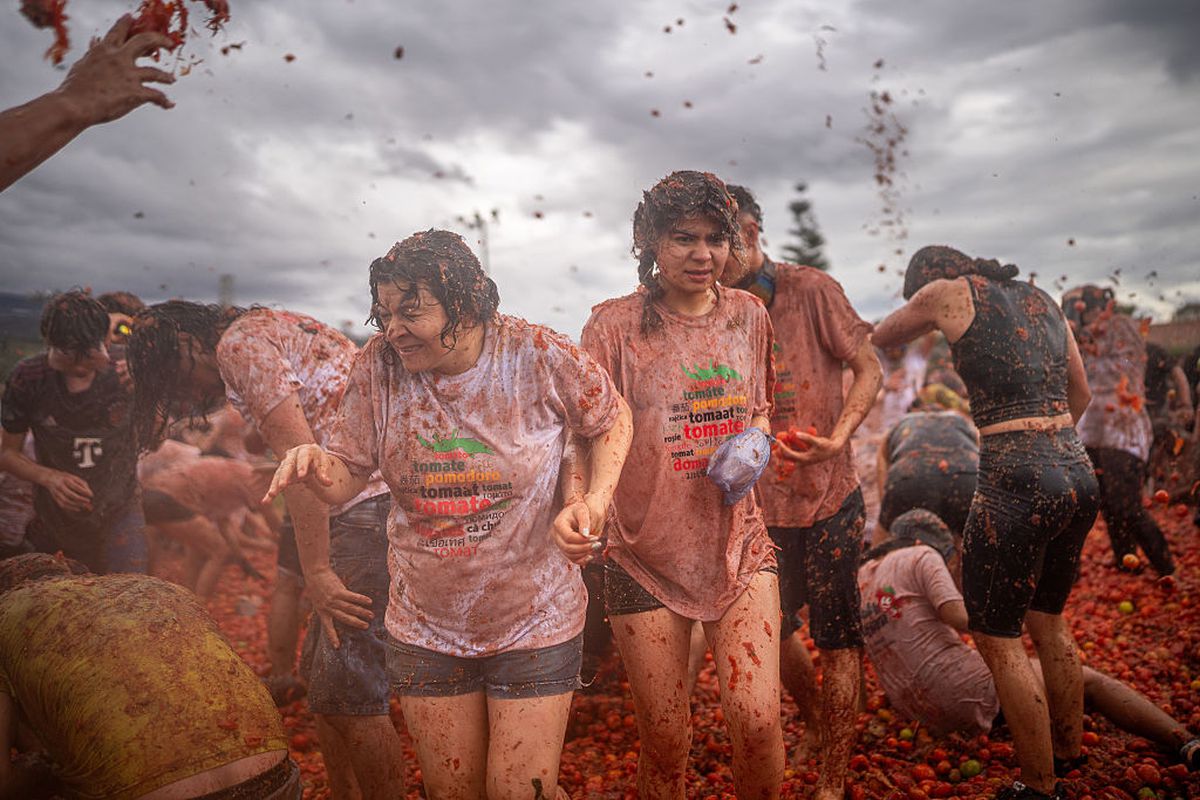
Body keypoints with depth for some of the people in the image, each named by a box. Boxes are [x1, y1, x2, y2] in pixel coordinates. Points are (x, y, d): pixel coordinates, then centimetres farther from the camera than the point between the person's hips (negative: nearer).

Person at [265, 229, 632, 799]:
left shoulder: (539, 356, -15)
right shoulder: (378, 368, -8)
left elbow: (612, 419, 1)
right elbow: (348, 475, -2)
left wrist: (594, 501, -14)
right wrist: (314, 466, -25)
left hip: (534, 623, -3)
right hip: (425, 629, 3)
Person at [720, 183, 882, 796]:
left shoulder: (811, 290, -11)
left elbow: (868, 369, -9)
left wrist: (837, 438, -25)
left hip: (827, 494, -4)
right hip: (762, 501, 5)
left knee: (835, 636, 4)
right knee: (774, 629, 16)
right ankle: (817, 723, 45)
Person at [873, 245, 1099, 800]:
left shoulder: (947, 292, -1)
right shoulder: (1040, 299, 17)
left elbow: (879, 338, 16)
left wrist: (926, 318, 34)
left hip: (1016, 483, -8)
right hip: (1078, 476, 8)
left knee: (997, 638, 6)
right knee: (1049, 621, 24)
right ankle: (1070, 752, 39)